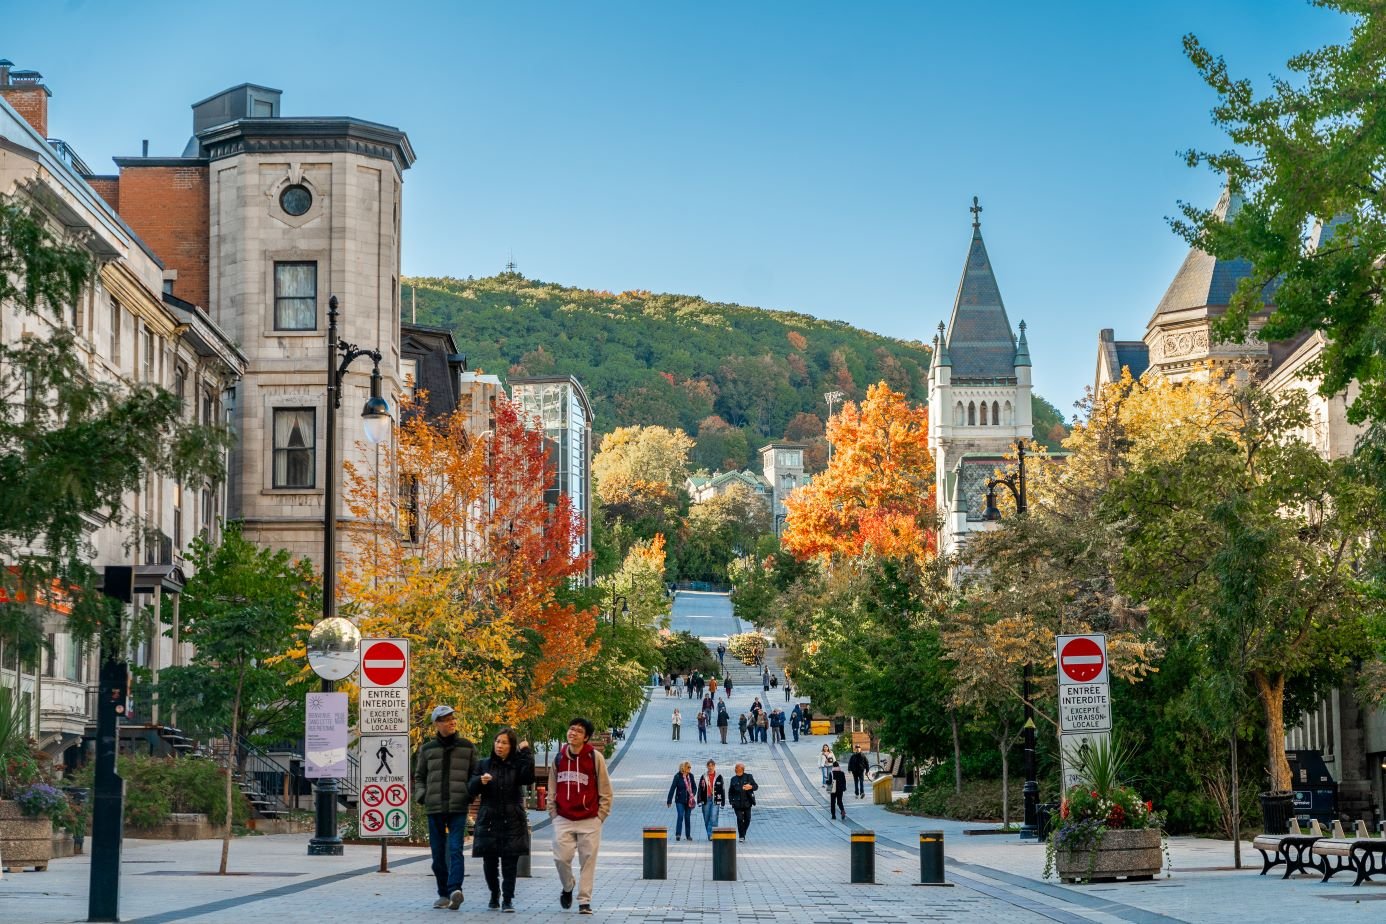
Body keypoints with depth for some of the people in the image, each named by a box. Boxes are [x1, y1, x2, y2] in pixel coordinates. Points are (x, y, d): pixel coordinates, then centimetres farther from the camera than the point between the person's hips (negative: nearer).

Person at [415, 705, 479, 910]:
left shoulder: (467, 747, 8)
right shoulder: (427, 749, 10)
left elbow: (475, 775, 14)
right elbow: (419, 776, 19)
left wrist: (471, 793, -2)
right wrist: (421, 794, 2)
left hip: (458, 808, -2)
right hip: (434, 808, 2)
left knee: (455, 849, -16)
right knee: (438, 853, 5)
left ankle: (455, 889, -28)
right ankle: (444, 894, 13)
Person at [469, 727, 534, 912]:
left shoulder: (517, 765, 4)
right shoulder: (484, 765, 10)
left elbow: (528, 778, -17)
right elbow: (471, 790, 6)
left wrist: (526, 753, -14)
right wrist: (480, 781, -16)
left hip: (512, 822, -2)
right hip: (488, 820, 2)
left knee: (510, 864, -5)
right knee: (489, 862, 5)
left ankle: (507, 900, 0)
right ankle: (494, 895, 25)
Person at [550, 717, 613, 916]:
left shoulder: (595, 757, -5)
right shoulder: (559, 757, 6)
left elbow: (605, 790, -1)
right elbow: (553, 790, 15)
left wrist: (600, 816, -4)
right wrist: (553, 813, 8)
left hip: (589, 821, -3)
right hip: (563, 820, 3)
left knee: (588, 860, -1)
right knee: (561, 858, -3)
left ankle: (584, 901, 8)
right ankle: (567, 888, 25)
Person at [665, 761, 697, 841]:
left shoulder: (690, 776, 4)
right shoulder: (678, 776, -9)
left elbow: (694, 787, 15)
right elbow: (672, 788, -9)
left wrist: (693, 795, -4)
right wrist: (669, 800, -10)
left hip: (688, 800, 4)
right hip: (680, 800, -4)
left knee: (687, 817, 9)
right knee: (680, 816, -14)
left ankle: (688, 835, 17)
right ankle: (678, 834, -11)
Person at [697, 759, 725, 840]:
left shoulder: (719, 777, 4)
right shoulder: (703, 777, 9)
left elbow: (722, 790, 6)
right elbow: (700, 789, 9)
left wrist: (723, 802, 3)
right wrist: (699, 800, 1)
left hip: (715, 800, -3)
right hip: (706, 800, 3)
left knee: (713, 818, -15)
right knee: (706, 820, 7)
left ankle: (711, 835, -17)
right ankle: (710, 835, 18)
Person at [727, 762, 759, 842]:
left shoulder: (748, 777, 4)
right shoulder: (734, 779, 8)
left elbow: (756, 786, 4)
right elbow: (730, 792, 13)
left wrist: (751, 787, -18)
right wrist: (731, 801, 2)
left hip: (747, 802, 0)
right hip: (737, 803, 0)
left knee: (747, 819, 4)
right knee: (740, 819, -9)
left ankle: (743, 834, 24)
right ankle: (741, 836, -2)